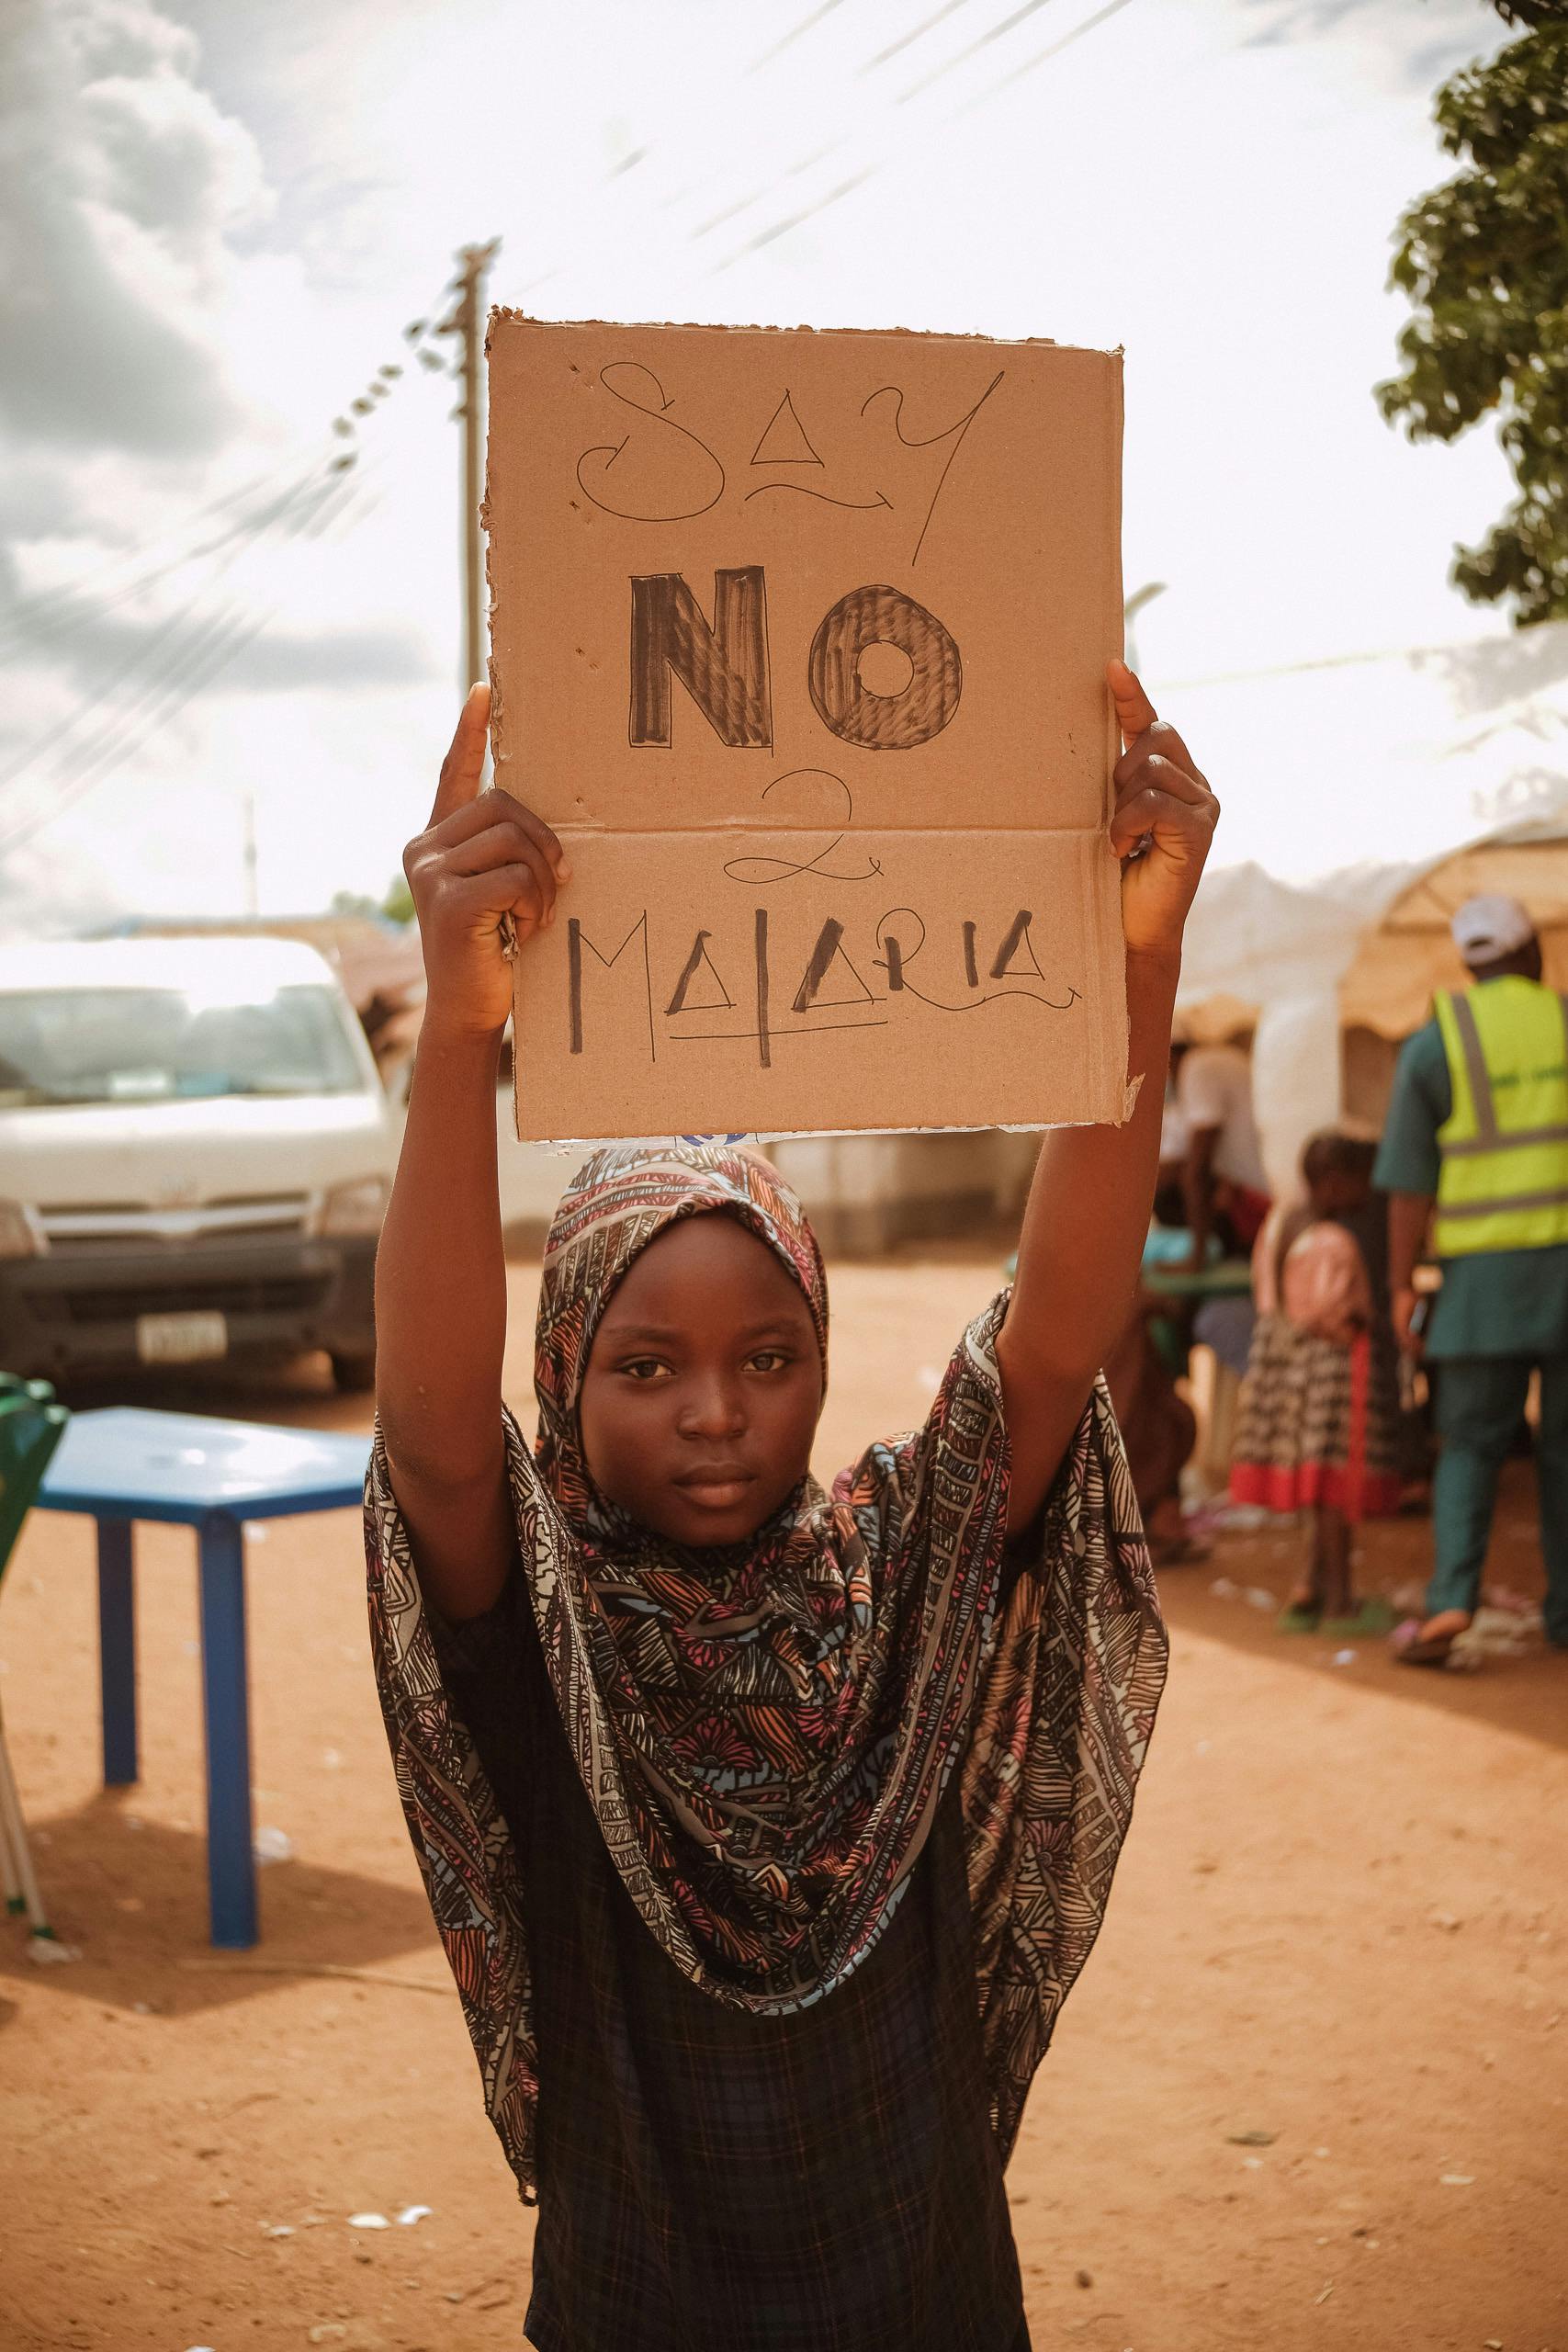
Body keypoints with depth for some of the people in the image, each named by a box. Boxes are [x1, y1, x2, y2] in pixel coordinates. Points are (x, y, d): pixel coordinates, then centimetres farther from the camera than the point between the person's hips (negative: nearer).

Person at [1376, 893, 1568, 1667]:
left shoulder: (1432, 1043, 0)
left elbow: (1410, 1181, -4)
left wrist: (1401, 1287, 0)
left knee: (1471, 1444, 5)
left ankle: (1450, 1599, -13)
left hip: (1484, 1273, -1)